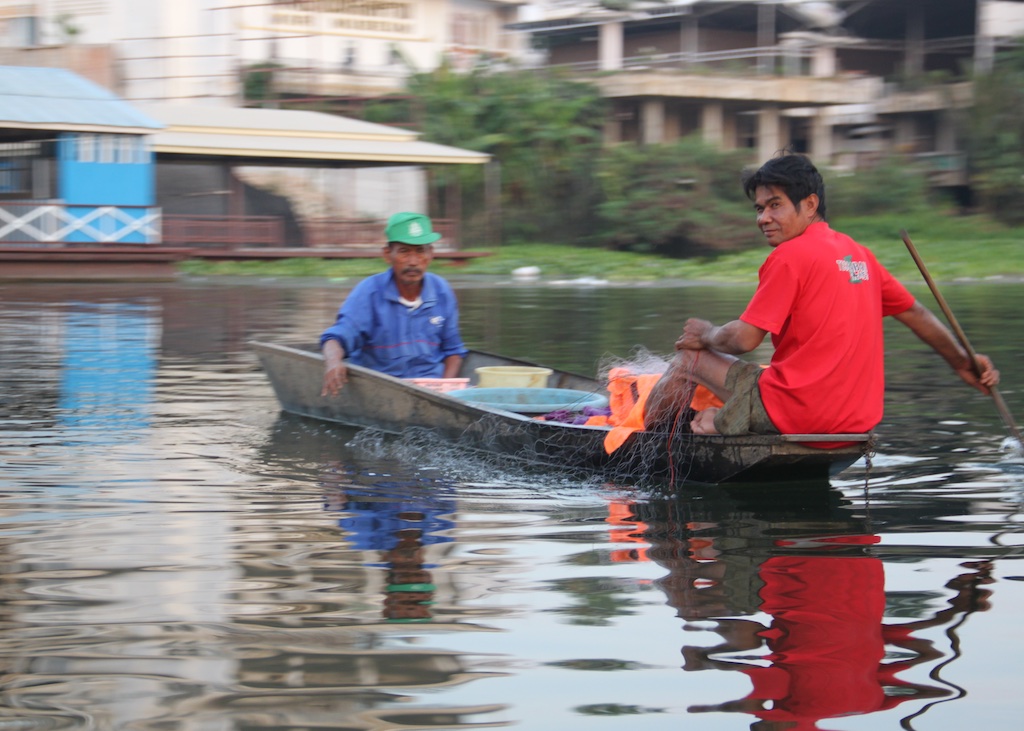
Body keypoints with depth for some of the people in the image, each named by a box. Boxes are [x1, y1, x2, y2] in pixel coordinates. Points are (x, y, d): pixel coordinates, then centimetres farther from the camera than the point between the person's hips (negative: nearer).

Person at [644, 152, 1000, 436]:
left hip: (798, 412, -8)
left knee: (687, 358, 11)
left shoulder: (790, 256, -11)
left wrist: (706, 335, 7)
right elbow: (916, 314, 20)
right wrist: (963, 363, 31)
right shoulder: (859, 254, 12)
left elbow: (744, 339, -14)